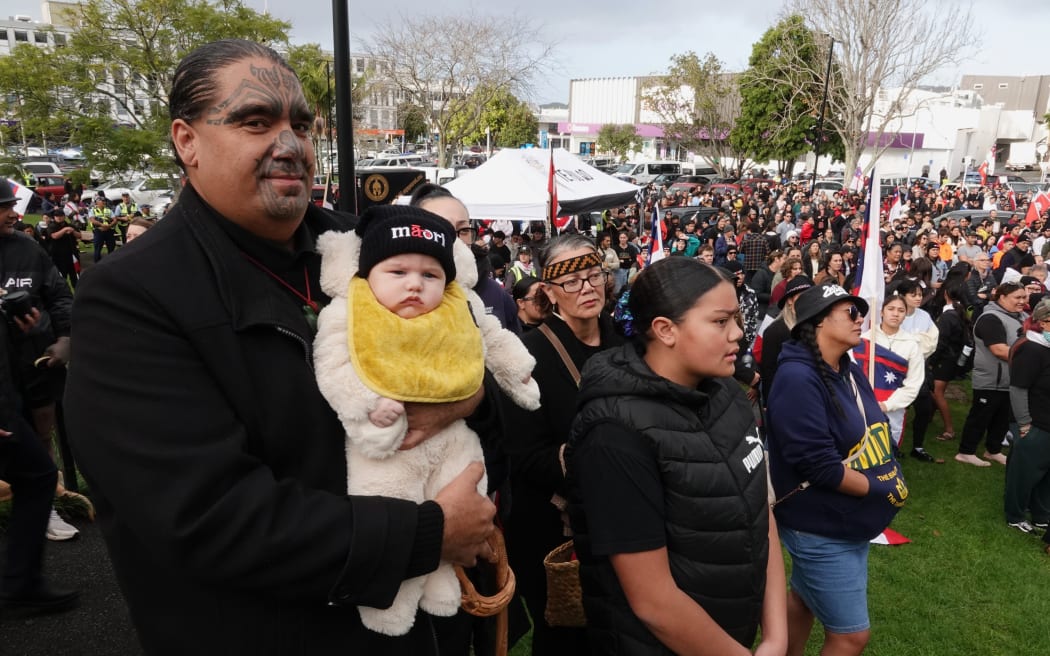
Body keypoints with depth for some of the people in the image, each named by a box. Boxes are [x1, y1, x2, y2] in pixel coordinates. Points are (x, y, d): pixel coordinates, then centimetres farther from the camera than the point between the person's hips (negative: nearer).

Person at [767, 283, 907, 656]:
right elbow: (820, 466, -27)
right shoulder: (797, 378, -25)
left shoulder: (850, 371, 3)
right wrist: (885, 490, -16)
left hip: (850, 522, 8)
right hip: (821, 530, -8)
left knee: (805, 597, 24)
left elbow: (874, 431, 13)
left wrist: (893, 475, -5)